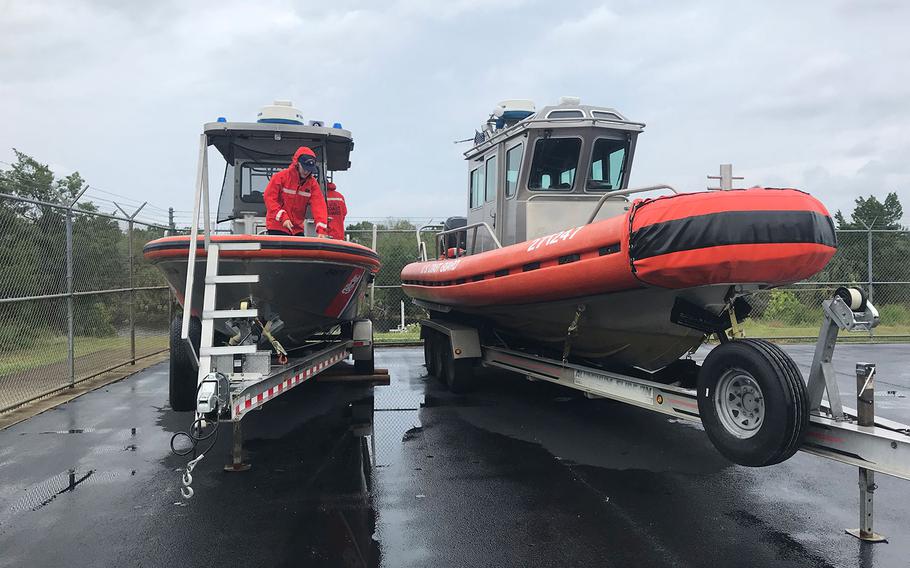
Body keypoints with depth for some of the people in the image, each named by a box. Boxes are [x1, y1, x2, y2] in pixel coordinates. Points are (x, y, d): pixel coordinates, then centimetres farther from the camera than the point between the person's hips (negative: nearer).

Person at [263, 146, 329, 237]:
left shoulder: (312, 183, 0)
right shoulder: (280, 177, -9)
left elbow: (318, 205, -9)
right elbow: (269, 198, -10)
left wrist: (321, 229, -23)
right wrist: (283, 218, -21)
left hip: (298, 229, 4)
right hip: (278, 227, -4)